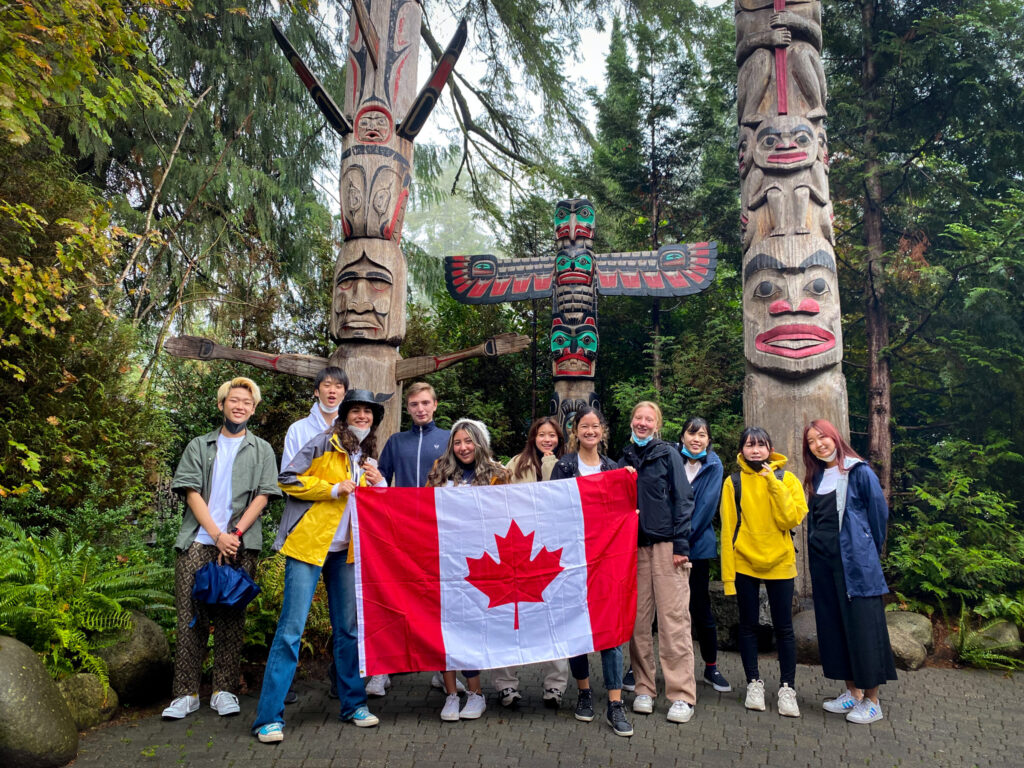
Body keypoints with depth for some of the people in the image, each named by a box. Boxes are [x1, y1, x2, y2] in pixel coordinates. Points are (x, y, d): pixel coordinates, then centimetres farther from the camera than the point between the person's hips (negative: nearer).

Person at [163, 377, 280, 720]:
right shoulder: (199, 446, 14)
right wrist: (217, 535, -9)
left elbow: (262, 496, 4)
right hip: (198, 540, 1)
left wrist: (235, 533, -9)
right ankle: (186, 693, 8)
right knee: (191, 616, -1)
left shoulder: (262, 450, 14)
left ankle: (224, 691, 9)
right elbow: (192, 492, 3)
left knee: (232, 617, 1)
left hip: (240, 543, 0)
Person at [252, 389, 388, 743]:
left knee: (348, 629, 12)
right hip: (308, 545, -6)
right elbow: (288, 480, -9)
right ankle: (269, 717, 2)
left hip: (345, 552, 6)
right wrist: (334, 489, -15)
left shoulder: (369, 458, 14)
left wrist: (378, 483, -1)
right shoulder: (324, 444, -4)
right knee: (291, 628, -5)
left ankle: (353, 704, 24)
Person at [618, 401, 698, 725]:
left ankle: (682, 695, 3)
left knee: (673, 619, -4)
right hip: (633, 546, 4)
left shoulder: (668, 454, 3)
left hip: (666, 546, -4)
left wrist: (681, 544, -9)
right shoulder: (624, 460, 14)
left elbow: (683, 500, -2)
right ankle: (644, 688, 15)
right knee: (638, 620, 4)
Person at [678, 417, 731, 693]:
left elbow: (706, 506, -6)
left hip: (698, 544, -1)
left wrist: (684, 537, -12)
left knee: (700, 608, 4)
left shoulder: (713, 466, 1)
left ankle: (711, 668, 20)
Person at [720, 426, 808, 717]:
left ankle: (787, 688, 18)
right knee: (748, 625, 9)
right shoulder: (733, 482, 0)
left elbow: (792, 518, -13)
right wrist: (728, 573, -5)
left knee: (783, 627, 5)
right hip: (744, 563, 1)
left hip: (779, 562, 0)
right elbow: (728, 528, -1)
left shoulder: (786, 479, 0)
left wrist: (773, 483, -18)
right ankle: (754, 683, 23)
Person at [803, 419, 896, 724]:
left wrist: (869, 551, 3)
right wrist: (817, 548, 11)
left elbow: (879, 512, -3)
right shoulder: (816, 477, 12)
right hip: (822, 560, 7)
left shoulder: (859, 472, -7)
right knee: (833, 626, 10)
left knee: (862, 625, -1)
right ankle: (853, 692, 21)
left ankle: (872, 700, 8)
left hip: (855, 561, -7)